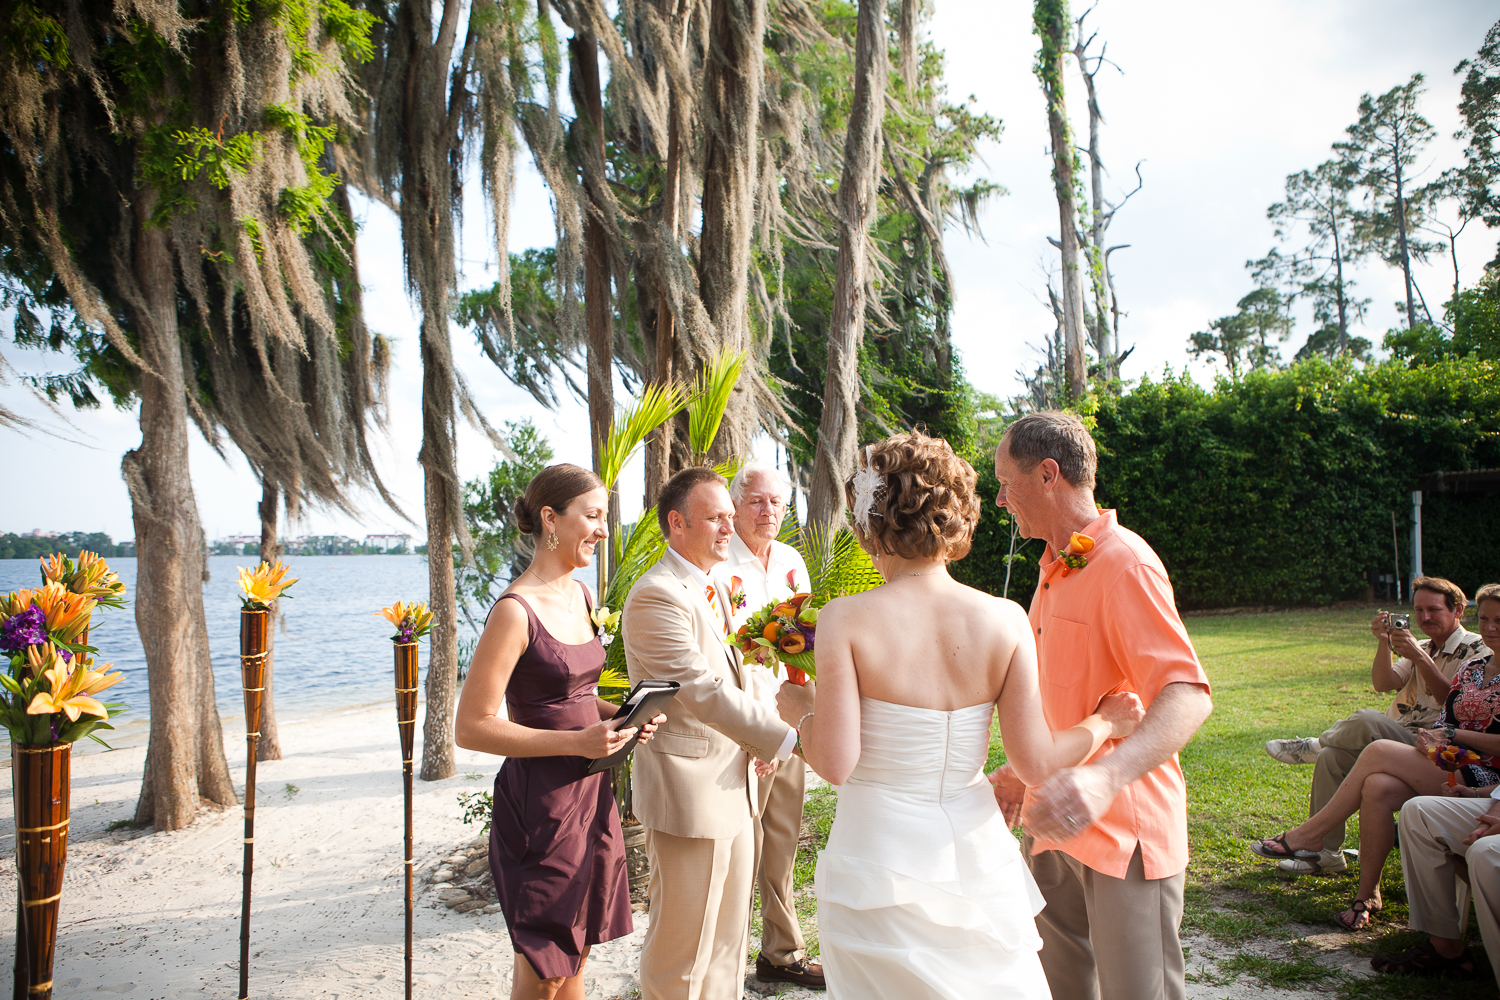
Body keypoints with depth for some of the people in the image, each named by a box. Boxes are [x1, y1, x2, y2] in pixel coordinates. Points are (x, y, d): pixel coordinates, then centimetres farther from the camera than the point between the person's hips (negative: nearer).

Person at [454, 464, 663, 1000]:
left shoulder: (581, 595, 7)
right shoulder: (515, 611, -18)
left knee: (575, 957, 20)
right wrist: (579, 742, -21)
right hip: (541, 801, -8)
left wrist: (619, 715, 0)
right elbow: (471, 727, -18)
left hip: (590, 793, 8)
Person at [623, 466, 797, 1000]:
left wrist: (753, 746, 9)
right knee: (683, 942, 6)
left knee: (730, 932, 20)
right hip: (688, 793, -9)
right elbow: (705, 692, -25)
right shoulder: (656, 595, -20)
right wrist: (785, 738, -23)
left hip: (733, 787, 9)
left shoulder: (710, 588, 12)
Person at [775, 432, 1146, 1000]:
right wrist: (1105, 724, 11)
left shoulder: (846, 620, -15)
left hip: (878, 862, -2)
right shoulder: (1005, 621, -8)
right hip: (974, 852, 3)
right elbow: (1036, 764, -7)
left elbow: (835, 763, -17)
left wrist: (801, 711, 3)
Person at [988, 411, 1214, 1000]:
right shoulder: (1055, 570, 14)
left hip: (1124, 829, -9)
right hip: (1058, 820, 9)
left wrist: (1106, 776, -44)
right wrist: (1024, 773, 19)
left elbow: (1187, 696, -29)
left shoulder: (1124, 562, -17)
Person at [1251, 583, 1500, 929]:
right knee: (1377, 788, -26)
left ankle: (1307, 835, -14)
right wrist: (1432, 736, -6)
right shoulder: (1472, 668, 17)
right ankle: (1368, 894, -15)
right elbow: (1444, 721, 17)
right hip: (1449, 767, 6)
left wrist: (1454, 735, -12)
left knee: (1379, 751, -25)